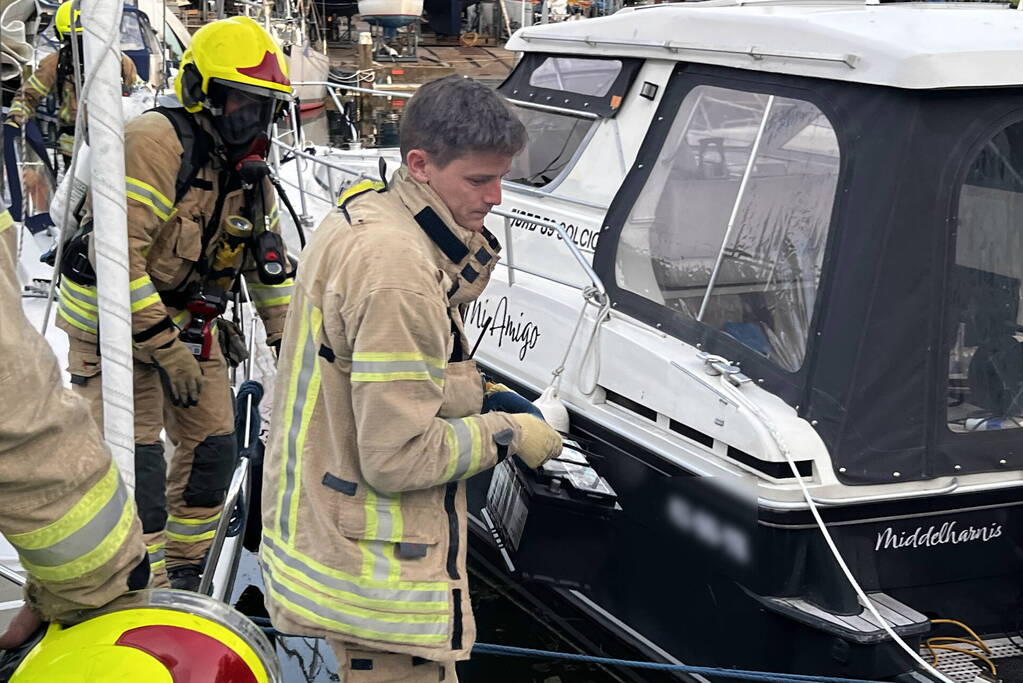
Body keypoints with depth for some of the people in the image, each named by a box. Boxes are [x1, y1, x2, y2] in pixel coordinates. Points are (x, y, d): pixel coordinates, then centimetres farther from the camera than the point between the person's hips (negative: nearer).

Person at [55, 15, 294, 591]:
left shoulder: (248, 168, 5)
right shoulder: (156, 142, -22)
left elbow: (269, 262, 14)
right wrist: (167, 349, -26)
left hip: (187, 323, 8)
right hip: (114, 324, -8)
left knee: (214, 448, 8)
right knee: (134, 456, -11)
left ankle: (182, 576, 24)